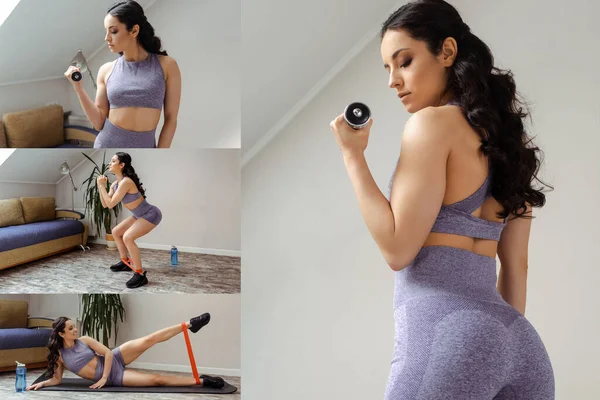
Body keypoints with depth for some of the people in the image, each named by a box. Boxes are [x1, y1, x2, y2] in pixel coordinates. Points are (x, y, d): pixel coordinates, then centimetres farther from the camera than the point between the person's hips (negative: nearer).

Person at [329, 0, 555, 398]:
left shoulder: (432, 123, -8)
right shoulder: (504, 137, 15)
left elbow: (397, 249, -12)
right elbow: (516, 264, 16)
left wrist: (353, 155, -6)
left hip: (447, 333, -8)